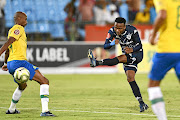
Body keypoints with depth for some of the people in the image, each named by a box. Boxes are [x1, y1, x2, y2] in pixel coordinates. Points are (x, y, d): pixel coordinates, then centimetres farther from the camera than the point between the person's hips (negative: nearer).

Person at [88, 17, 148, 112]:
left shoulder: (132, 30, -24)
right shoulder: (112, 31, -12)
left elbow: (139, 45, -16)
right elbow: (105, 46, -15)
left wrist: (132, 49, -36)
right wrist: (112, 43, -36)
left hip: (137, 53, -5)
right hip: (127, 55, 6)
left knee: (120, 58, -31)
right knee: (130, 78, -6)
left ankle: (96, 63, -43)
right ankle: (141, 103, -5)